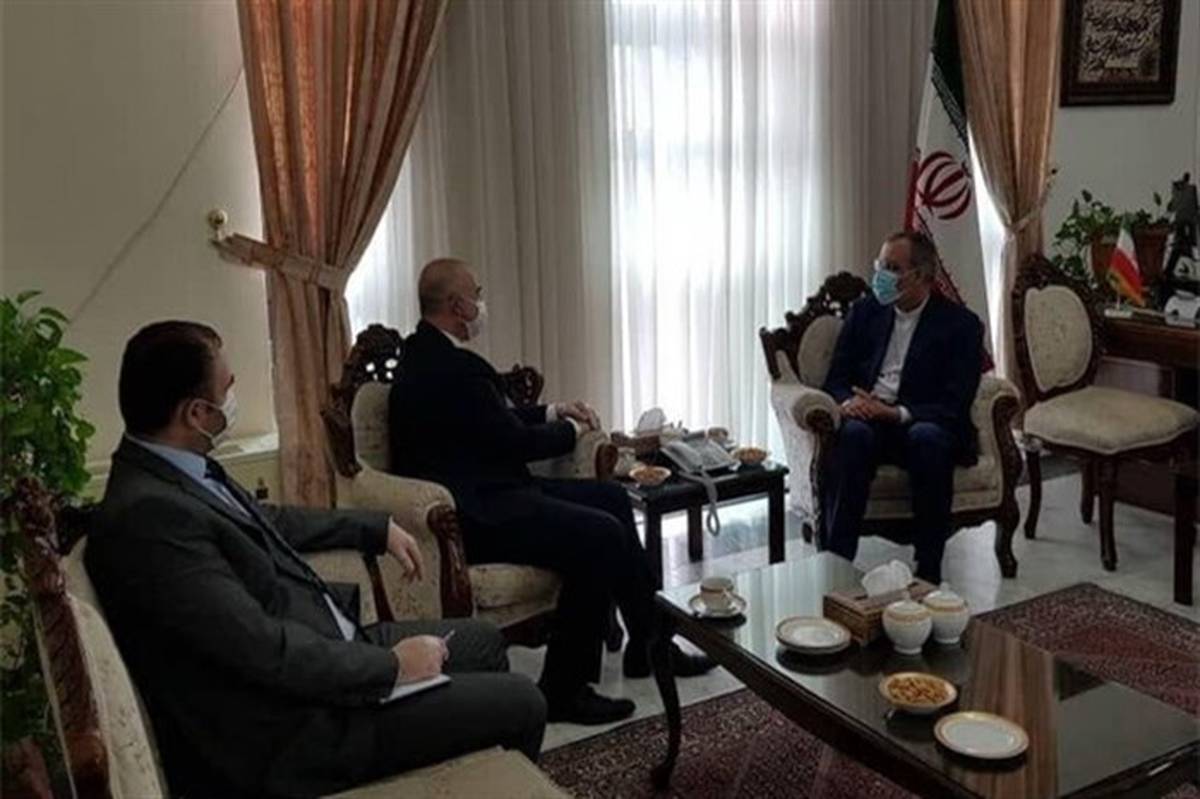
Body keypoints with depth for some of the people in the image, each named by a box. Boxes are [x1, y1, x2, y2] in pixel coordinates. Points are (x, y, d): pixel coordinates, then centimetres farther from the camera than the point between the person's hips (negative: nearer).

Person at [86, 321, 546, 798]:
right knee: (518, 704, -4)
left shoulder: (178, 471, 2)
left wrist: (378, 529, 22)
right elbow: (267, 651, -29)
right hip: (289, 732, -10)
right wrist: (392, 666, -18)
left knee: (482, 641, 20)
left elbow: (267, 522, 21)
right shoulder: (148, 514, -28)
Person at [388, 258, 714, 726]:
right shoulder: (450, 369, -21)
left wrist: (554, 411, 12)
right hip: (474, 517, -12)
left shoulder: (429, 355, 12)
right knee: (601, 535, -23)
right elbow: (515, 441, -17)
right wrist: (571, 431, 1)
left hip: (483, 493, 12)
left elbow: (497, 418, 22)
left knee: (613, 499, 10)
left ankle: (648, 645, 17)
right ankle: (563, 690, -10)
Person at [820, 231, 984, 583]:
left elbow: (955, 405, -7)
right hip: (866, 420, 2)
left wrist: (897, 413, -23)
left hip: (923, 425, -2)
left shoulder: (961, 324, 1)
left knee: (927, 438, -36)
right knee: (853, 434, -33)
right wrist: (848, 401, -13)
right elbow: (836, 378, 12)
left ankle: (928, 568, -27)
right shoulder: (864, 311, 14)